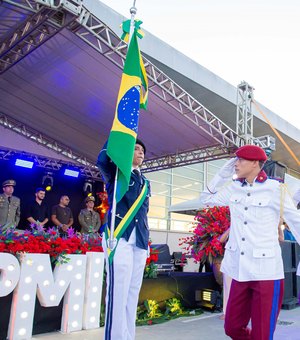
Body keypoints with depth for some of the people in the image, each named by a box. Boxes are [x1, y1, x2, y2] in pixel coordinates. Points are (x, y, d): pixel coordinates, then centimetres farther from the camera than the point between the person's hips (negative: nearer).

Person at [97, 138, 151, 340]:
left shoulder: (145, 182, 24)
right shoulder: (117, 171, 6)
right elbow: (103, 160, -18)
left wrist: (147, 240, 16)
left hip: (140, 240, 6)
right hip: (120, 236, -6)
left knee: (132, 292, 6)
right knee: (118, 291, -12)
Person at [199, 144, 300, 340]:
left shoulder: (275, 189, -7)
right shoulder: (233, 188, 6)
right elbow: (206, 199, 16)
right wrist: (223, 175, 7)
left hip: (266, 271, -5)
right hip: (240, 269, 5)